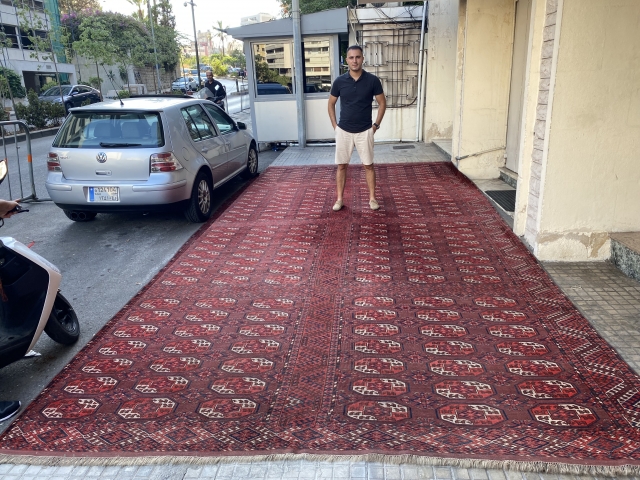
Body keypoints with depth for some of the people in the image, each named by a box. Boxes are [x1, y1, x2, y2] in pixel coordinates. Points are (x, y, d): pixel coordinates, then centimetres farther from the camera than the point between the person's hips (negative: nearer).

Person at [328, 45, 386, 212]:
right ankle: (339, 199, 16)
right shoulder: (339, 81, -4)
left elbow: (382, 103, 3)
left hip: (365, 131, -1)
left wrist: (376, 124, -1)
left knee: (368, 165, 6)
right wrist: (334, 125, 3)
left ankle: (372, 198, 18)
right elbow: (331, 104, 9)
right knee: (341, 166, 6)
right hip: (343, 131, 1)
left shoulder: (372, 80, -7)